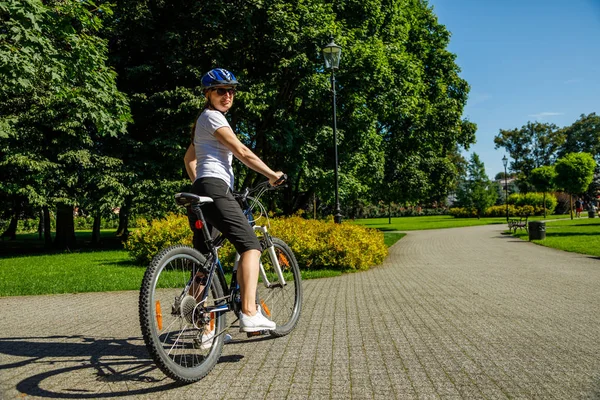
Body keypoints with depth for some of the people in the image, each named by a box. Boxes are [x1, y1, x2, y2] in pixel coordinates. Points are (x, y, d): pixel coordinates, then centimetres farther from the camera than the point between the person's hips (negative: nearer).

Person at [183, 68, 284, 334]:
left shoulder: (204, 120, 29)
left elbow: (189, 158, 36)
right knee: (251, 246, -17)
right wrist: (272, 175, -1)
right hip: (215, 188, -11)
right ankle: (249, 314, -27)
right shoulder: (213, 117, -3)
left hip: (200, 191, 11)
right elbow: (243, 153, -9)